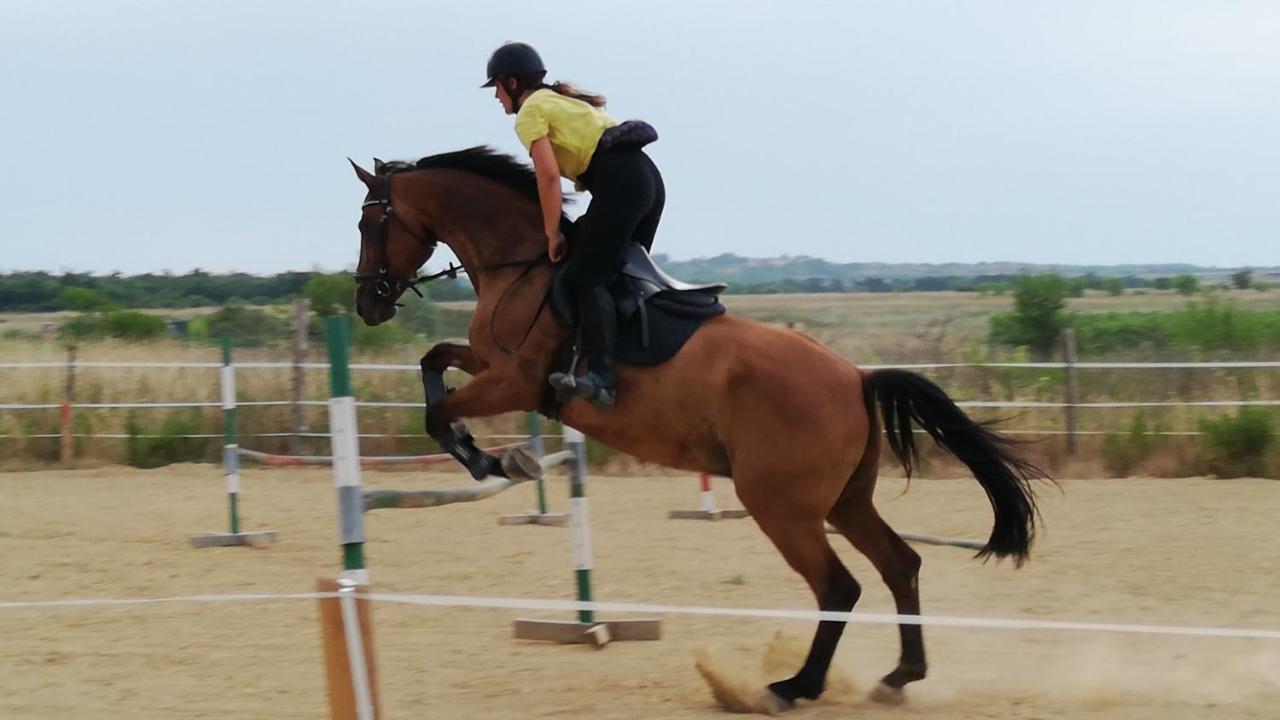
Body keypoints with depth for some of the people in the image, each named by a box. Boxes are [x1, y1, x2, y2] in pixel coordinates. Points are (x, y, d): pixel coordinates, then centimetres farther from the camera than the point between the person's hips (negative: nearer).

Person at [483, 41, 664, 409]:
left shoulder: (531, 111, 3)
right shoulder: (564, 99, 30)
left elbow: (549, 175, -9)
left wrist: (552, 234, -3)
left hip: (618, 182, -9)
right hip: (649, 177, 9)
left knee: (586, 277, -13)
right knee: (621, 273, 14)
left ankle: (601, 376, -26)